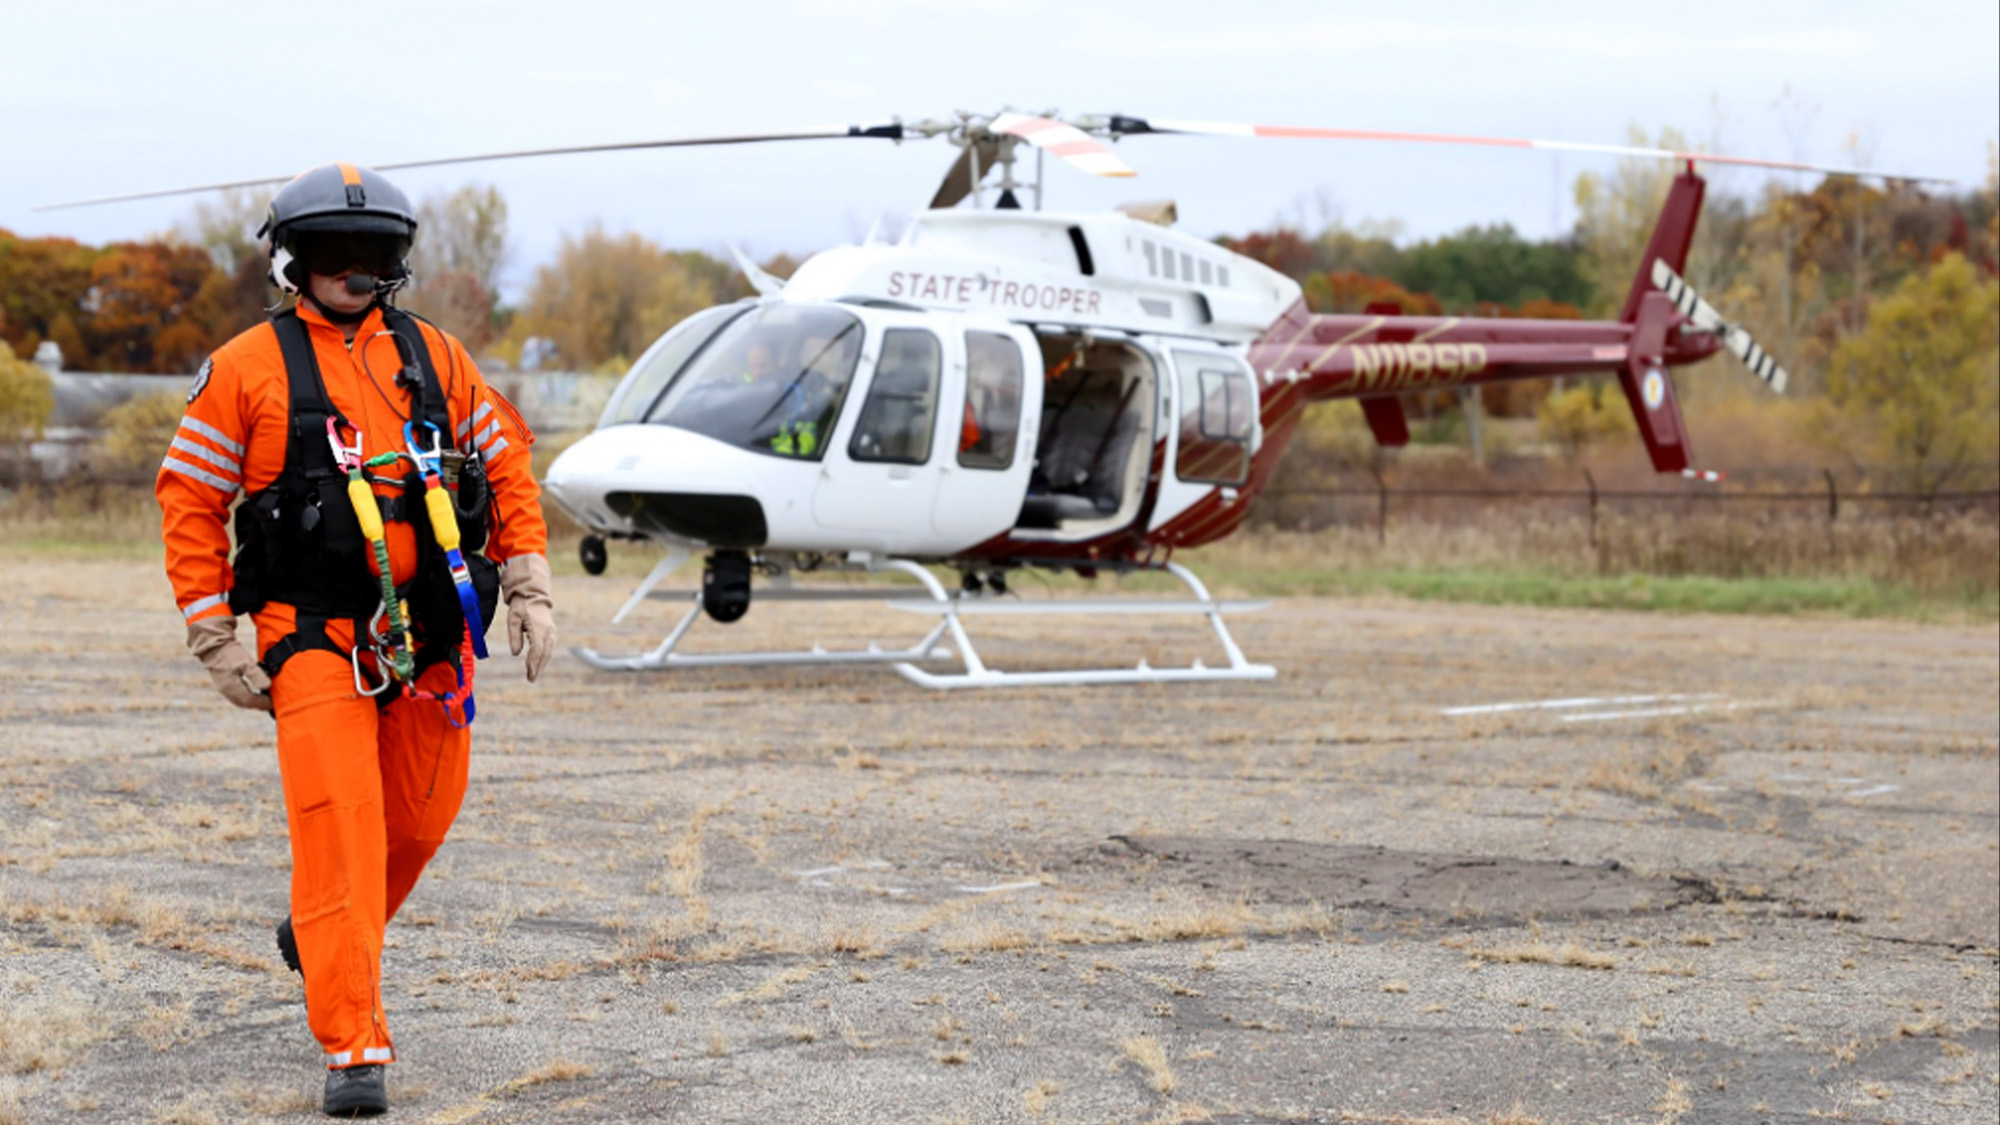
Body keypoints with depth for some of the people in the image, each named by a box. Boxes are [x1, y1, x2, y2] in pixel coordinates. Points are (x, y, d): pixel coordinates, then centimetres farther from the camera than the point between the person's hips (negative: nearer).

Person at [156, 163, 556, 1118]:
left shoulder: (436, 358, 10)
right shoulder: (246, 369, 0)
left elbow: (507, 467, 15)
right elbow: (190, 502, 1)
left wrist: (530, 590, 6)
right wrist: (215, 640, -4)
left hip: (429, 635, 4)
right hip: (313, 637, -4)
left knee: (417, 822, 12)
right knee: (340, 825, -14)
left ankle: (323, 939, 41)